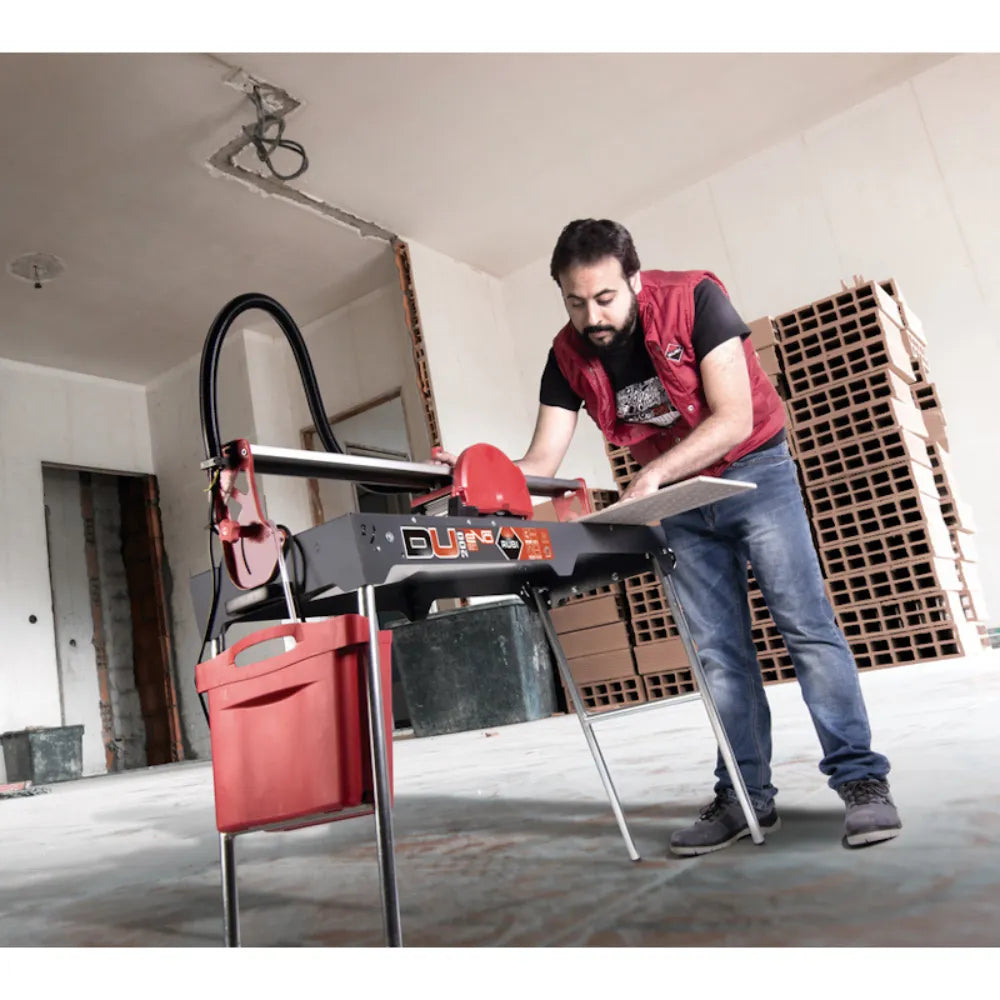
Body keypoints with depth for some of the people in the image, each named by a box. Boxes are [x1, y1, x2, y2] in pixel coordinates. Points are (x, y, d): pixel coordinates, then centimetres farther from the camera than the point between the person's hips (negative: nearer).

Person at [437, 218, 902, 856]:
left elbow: (734, 418, -26)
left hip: (753, 470, -3)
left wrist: (652, 475, -36)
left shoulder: (693, 299, -21)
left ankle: (861, 779, 1)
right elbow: (540, 463, -14)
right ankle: (747, 796, 10)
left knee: (806, 625, -9)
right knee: (718, 651, 3)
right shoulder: (569, 356, -10)